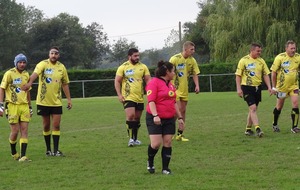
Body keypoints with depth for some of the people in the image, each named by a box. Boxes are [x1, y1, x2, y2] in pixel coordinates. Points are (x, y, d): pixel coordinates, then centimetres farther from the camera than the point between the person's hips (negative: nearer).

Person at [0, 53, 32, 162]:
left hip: (24, 106, 5)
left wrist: (30, 107, 22)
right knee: (15, 131, -4)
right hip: (12, 105, -5)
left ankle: (23, 156, -5)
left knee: (24, 131, -4)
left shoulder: (26, 74, 12)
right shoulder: (9, 74, -5)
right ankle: (13, 153, 20)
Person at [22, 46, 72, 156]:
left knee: (56, 125, -3)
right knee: (46, 125, 7)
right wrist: (30, 83, -50)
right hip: (43, 101, -2)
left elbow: (65, 84, 13)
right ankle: (48, 149, 19)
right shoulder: (43, 64, -9)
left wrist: (69, 99, 9)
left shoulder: (61, 67, 3)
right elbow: (35, 74, -30)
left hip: (56, 102, 2)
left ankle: (56, 150, 1)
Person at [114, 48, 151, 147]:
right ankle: (131, 138, -11)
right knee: (130, 116, -18)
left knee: (137, 118, 10)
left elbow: (148, 80, 7)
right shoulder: (123, 67, -2)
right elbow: (117, 81, 0)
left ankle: (135, 139, 22)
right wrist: (119, 94, -10)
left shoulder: (143, 67, 6)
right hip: (128, 97, -4)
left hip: (140, 98, 4)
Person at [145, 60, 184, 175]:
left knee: (168, 142, 1)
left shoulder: (170, 84, 15)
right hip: (155, 119, -7)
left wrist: (180, 117, 20)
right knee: (156, 143, -11)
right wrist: (155, 115, -28)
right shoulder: (154, 83, -9)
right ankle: (150, 162, 17)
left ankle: (165, 168, 8)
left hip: (169, 119, 7)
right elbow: (151, 101, -17)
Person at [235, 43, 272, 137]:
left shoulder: (261, 61, 7)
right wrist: (239, 88, -10)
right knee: (253, 108, -16)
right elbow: (238, 75, -4)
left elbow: (266, 74, 11)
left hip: (257, 87, 5)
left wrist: (269, 87, 1)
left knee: (253, 109, 10)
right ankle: (257, 129, -21)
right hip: (247, 87, -5)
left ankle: (248, 129, 22)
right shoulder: (243, 60, -6)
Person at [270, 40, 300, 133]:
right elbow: (273, 72, -5)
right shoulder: (280, 57, -11)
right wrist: (274, 87, -6)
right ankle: (275, 125, 29)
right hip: (282, 86, -2)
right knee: (279, 106, 8)